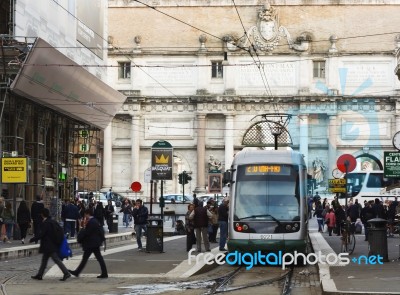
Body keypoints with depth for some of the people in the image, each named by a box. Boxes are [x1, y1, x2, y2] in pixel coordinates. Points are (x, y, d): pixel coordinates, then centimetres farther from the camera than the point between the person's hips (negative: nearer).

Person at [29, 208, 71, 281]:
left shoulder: (45, 223, -17)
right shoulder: (52, 222, 9)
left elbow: (40, 234, -20)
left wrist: (32, 240, -9)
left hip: (49, 247, -10)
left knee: (56, 260, -9)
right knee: (44, 260, 16)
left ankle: (66, 273, -13)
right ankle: (39, 275, 23)